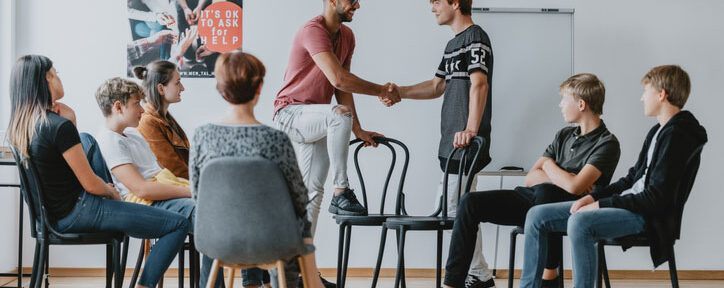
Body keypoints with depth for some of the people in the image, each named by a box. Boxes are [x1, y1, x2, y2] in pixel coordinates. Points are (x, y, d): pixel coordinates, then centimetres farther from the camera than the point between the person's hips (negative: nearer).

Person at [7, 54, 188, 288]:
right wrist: (113, 193, 3)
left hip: (52, 214, 9)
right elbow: (91, 185, -17)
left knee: (86, 140, 31)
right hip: (78, 214, -9)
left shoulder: (18, 126, 4)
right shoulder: (60, 127, -23)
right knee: (179, 225, -9)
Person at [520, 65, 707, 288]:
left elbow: (656, 198, -20)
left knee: (579, 221, -38)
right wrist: (594, 196, 7)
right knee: (537, 216, 3)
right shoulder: (658, 131, 17)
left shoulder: (676, 136, -14)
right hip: (627, 203, 10)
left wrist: (601, 204, -15)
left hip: (648, 216, -10)